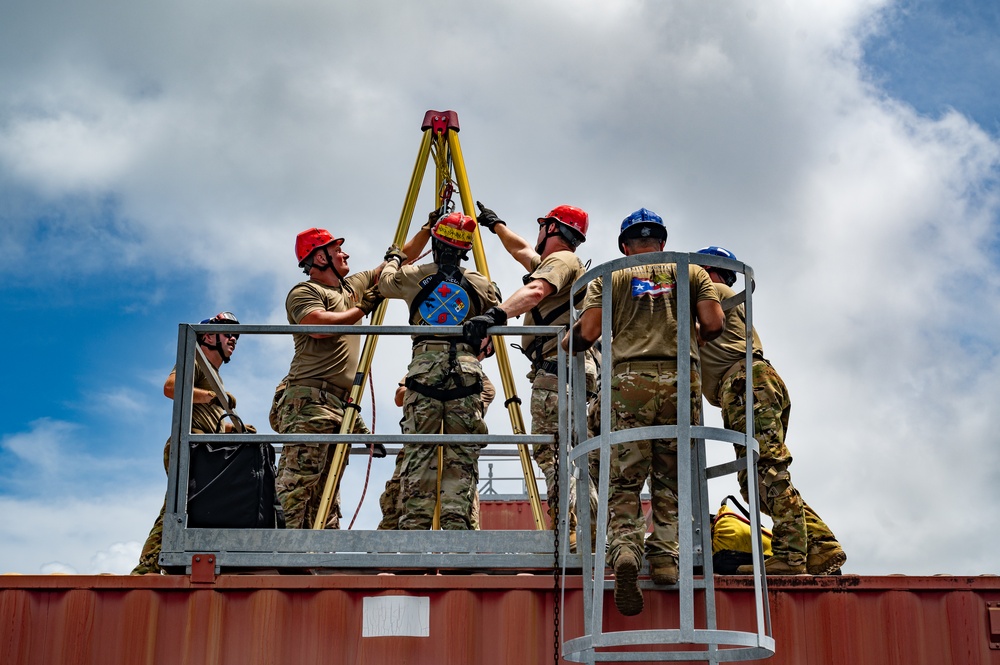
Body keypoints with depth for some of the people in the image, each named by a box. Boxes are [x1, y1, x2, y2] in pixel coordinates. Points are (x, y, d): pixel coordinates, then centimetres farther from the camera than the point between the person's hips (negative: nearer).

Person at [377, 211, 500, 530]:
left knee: (418, 456, 0)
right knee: (461, 458, 1)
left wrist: (393, 260, 46)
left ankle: (414, 528, -5)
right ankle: (456, 524, -8)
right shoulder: (480, 284, 11)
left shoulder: (413, 276, 9)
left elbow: (384, 283, 27)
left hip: (424, 370, 0)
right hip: (466, 371, 0)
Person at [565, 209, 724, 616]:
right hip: (681, 378, 1)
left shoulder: (609, 277, 16)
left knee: (625, 480, -3)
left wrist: (565, 344, 24)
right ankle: (665, 554, -3)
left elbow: (587, 332, 3)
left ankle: (623, 548, -24)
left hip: (628, 377, -1)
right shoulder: (692, 271, 19)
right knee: (669, 479, 8)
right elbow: (713, 324, 6)